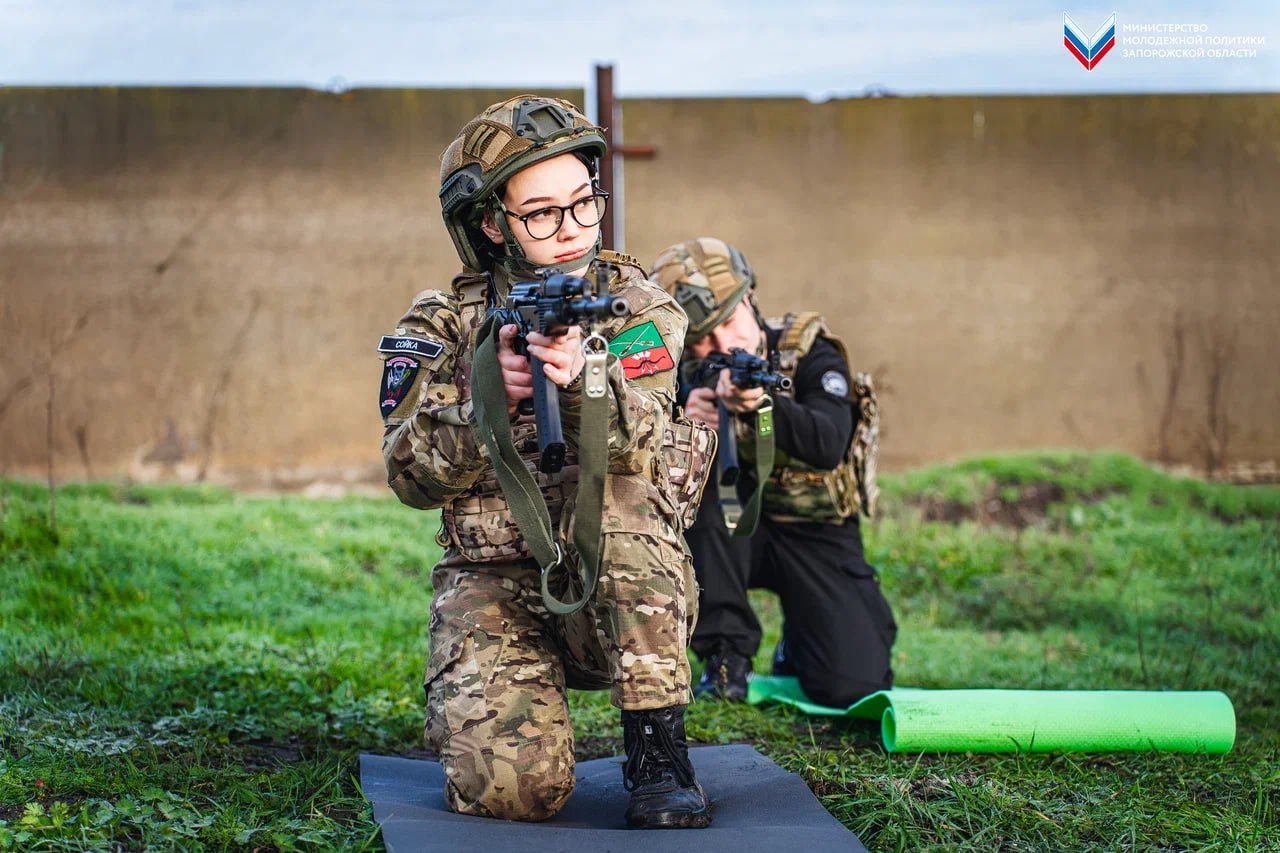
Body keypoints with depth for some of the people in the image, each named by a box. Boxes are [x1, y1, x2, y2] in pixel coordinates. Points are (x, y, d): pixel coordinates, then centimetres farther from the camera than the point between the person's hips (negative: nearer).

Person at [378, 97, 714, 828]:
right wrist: (485, 396, -24)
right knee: (515, 785, -26)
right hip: (493, 585, 0)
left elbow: (649, 446, -17)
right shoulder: (443, 325, 2)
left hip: (619, 590, 0)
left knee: (621, 489, -34)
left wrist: (582, 381, -38)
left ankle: (657, 748, -23)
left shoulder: (638, 308, 0)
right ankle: (478, 695, 13)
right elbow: (412, 477, -6)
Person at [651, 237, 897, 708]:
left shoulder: (811, 355, -15)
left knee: (853, 685, -18)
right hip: (735, 530, 2)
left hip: (817, 533, -2)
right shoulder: (685, 374, -7)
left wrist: (762, 407, -51)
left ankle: (801, 639, 20)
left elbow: (829, 447, -33)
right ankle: (727, 654, -15)